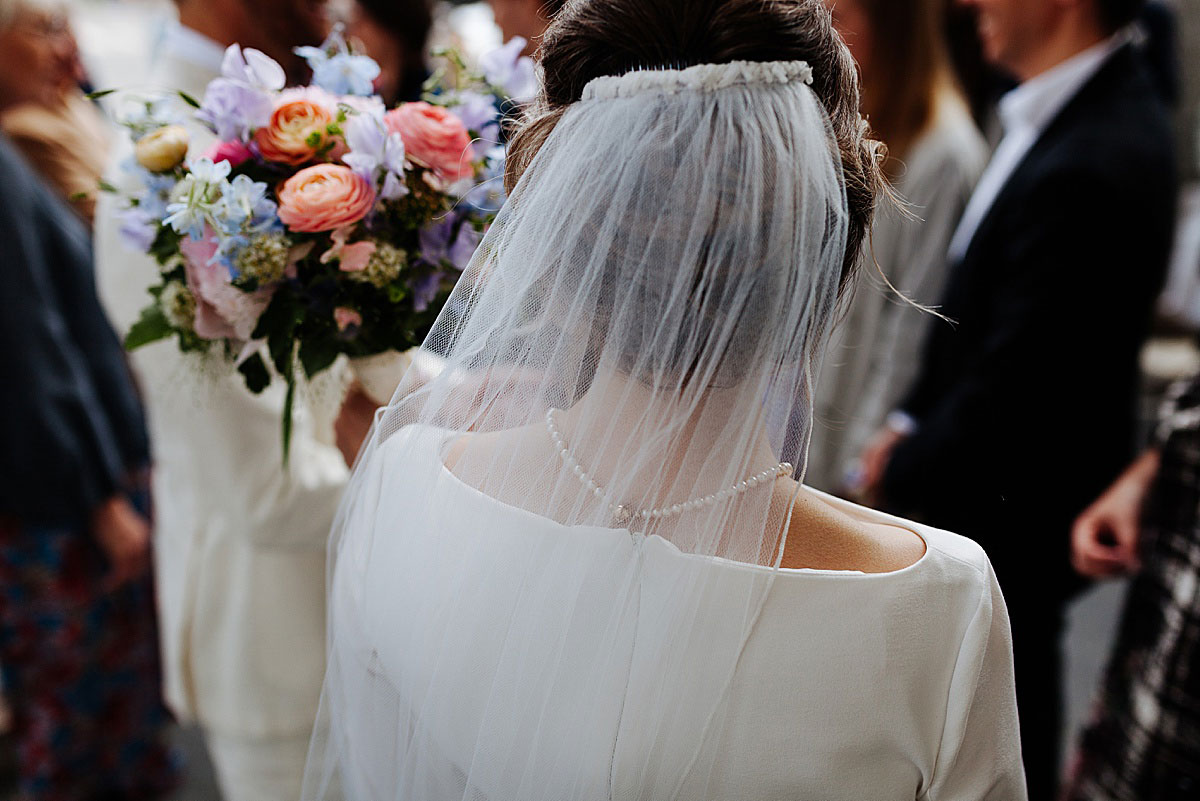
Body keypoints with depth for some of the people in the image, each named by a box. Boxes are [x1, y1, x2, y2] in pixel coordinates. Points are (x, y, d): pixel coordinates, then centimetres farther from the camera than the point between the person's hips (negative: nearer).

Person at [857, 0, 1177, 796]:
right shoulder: (1095, 100, 0)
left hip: (1015, 501, -8)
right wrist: (912, 420, 5)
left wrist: (903, 470, -10)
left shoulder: (1088, 165, -31)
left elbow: (1014, 380, -25)